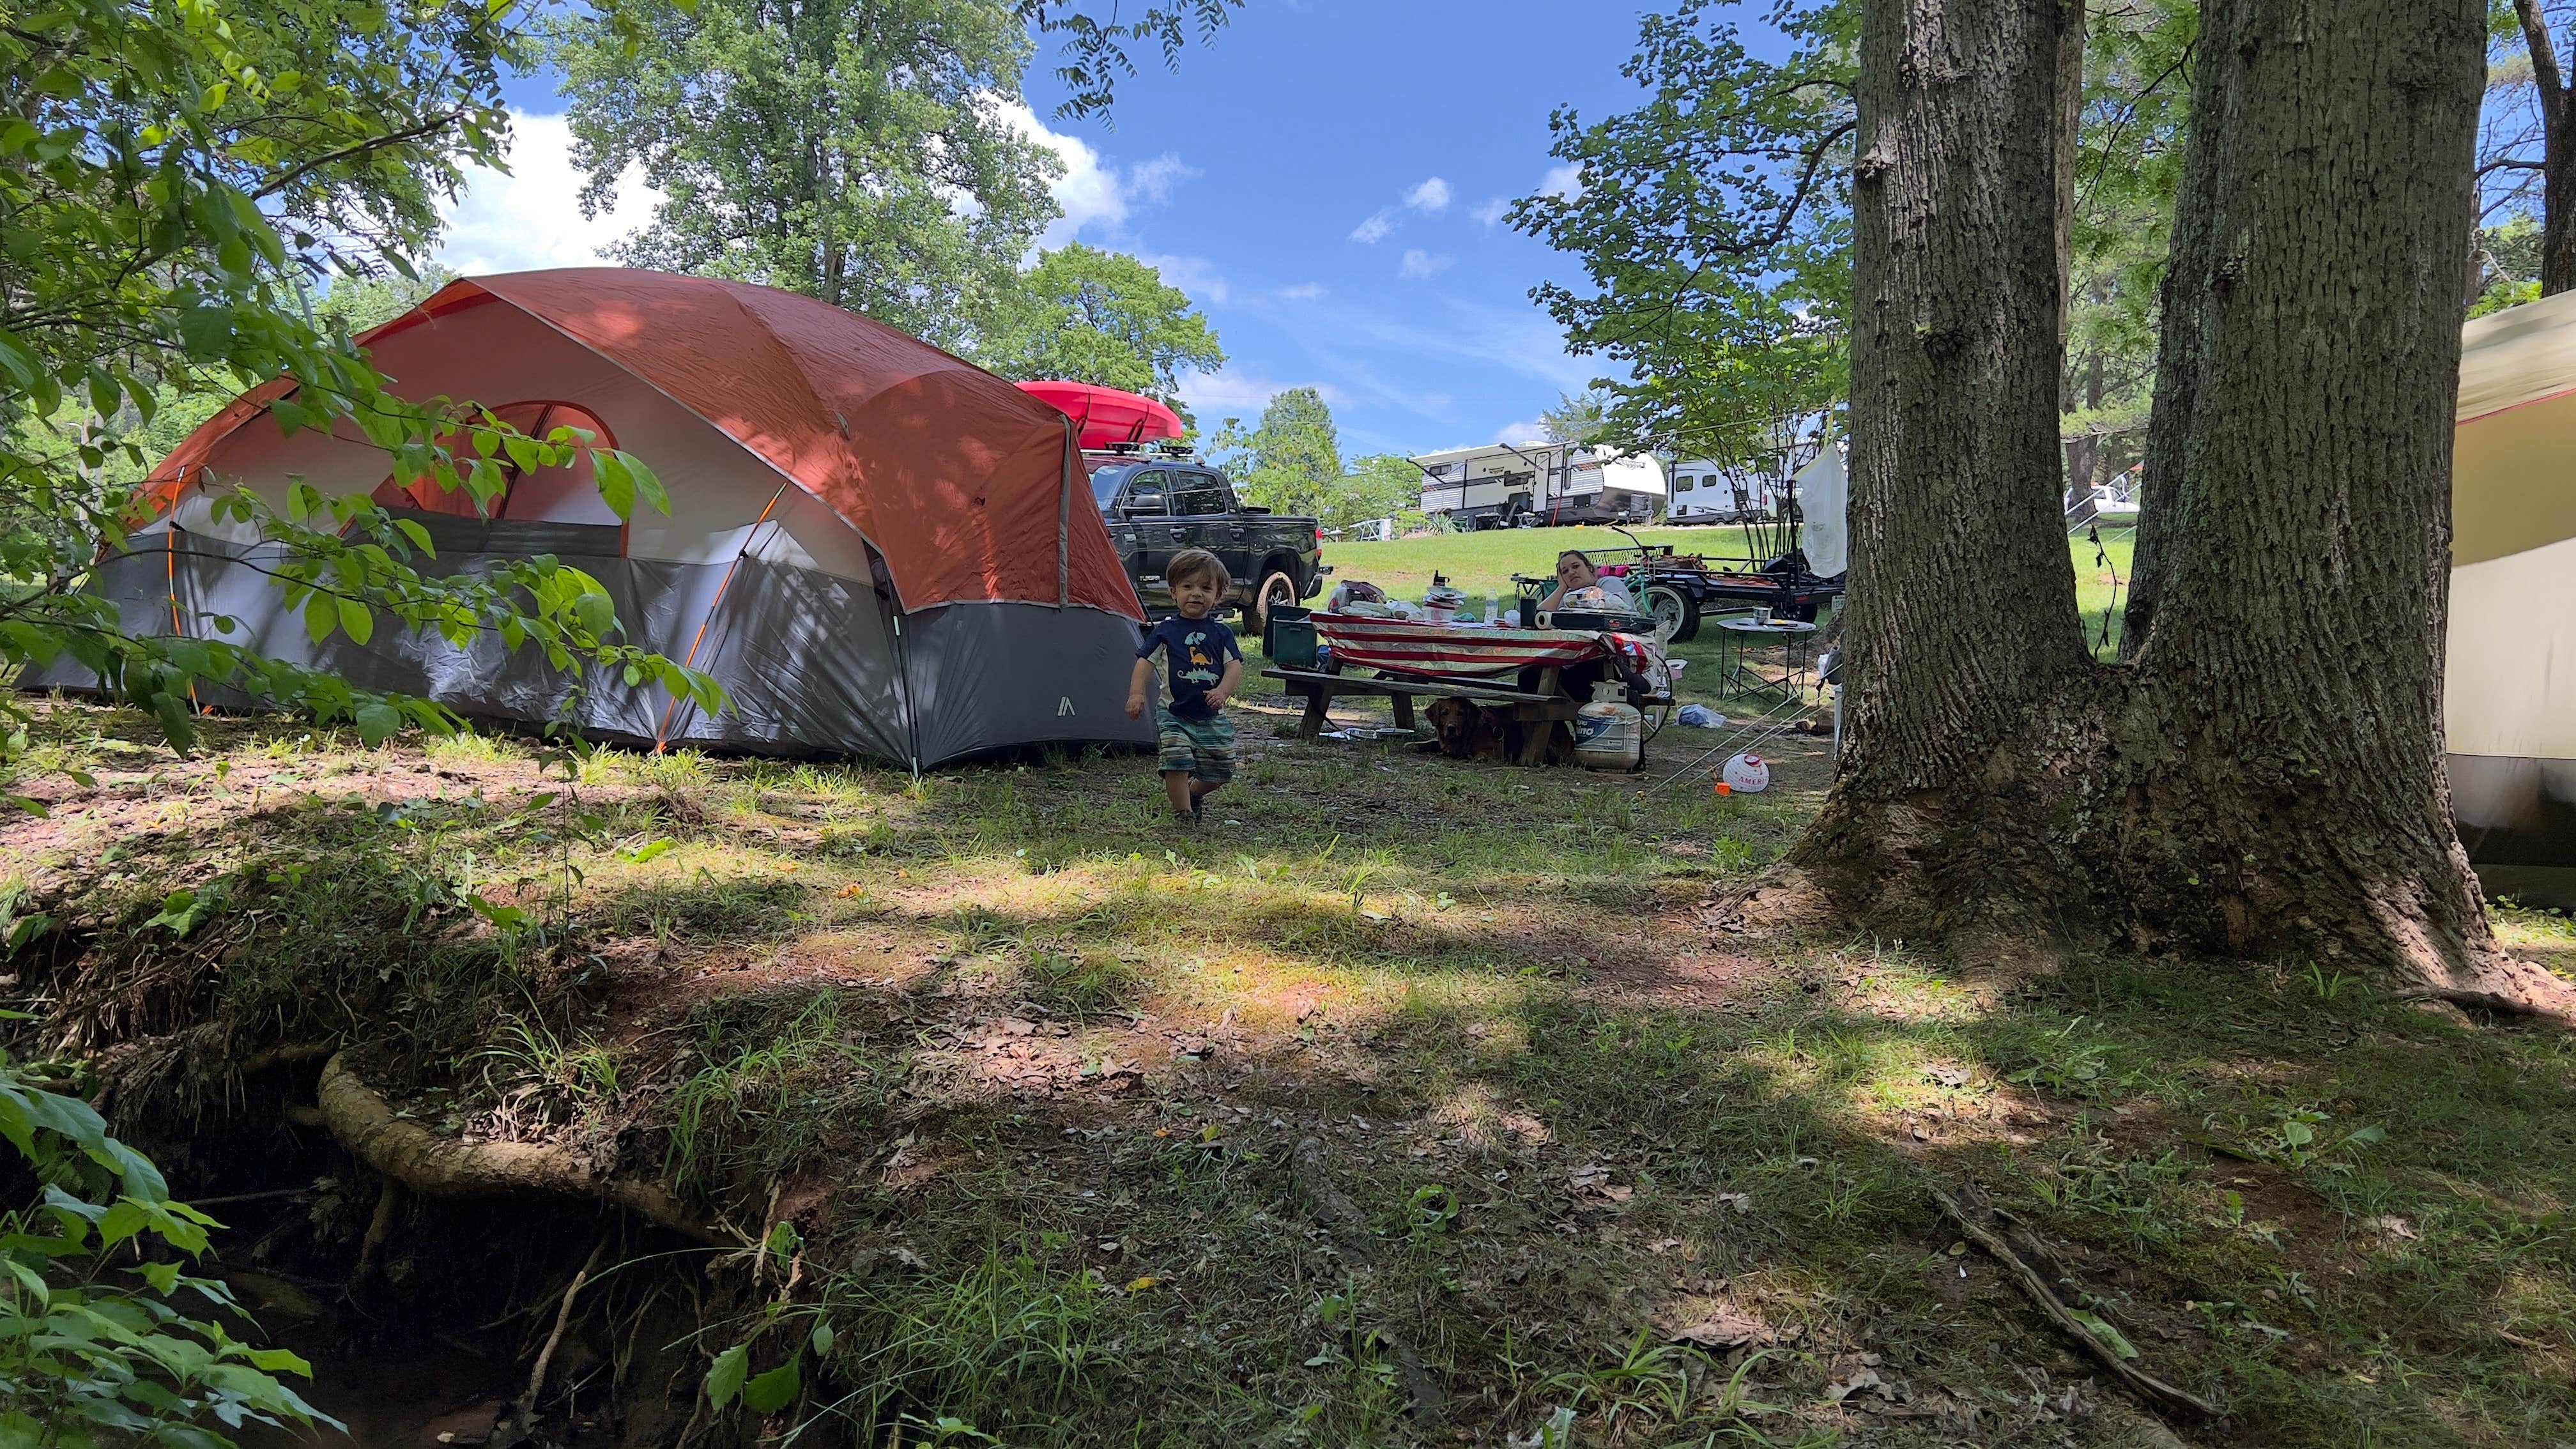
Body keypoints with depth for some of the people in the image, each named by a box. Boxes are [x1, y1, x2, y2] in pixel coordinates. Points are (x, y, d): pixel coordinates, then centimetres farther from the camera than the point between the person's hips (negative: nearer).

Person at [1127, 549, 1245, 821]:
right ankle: (1183, 813, 0)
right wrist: (1137, 693, -17)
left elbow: (1234, 665, -4)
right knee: (1177, 759, -17)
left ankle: (1193, 793, 37)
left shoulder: (1221, 633, 2)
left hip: (1212, 717, 3)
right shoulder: (1165, 631, -2)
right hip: (1173, 714, -2)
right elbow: (1145, 661, -3)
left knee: (1220, 768, 7)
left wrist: (1223, 691, -23)